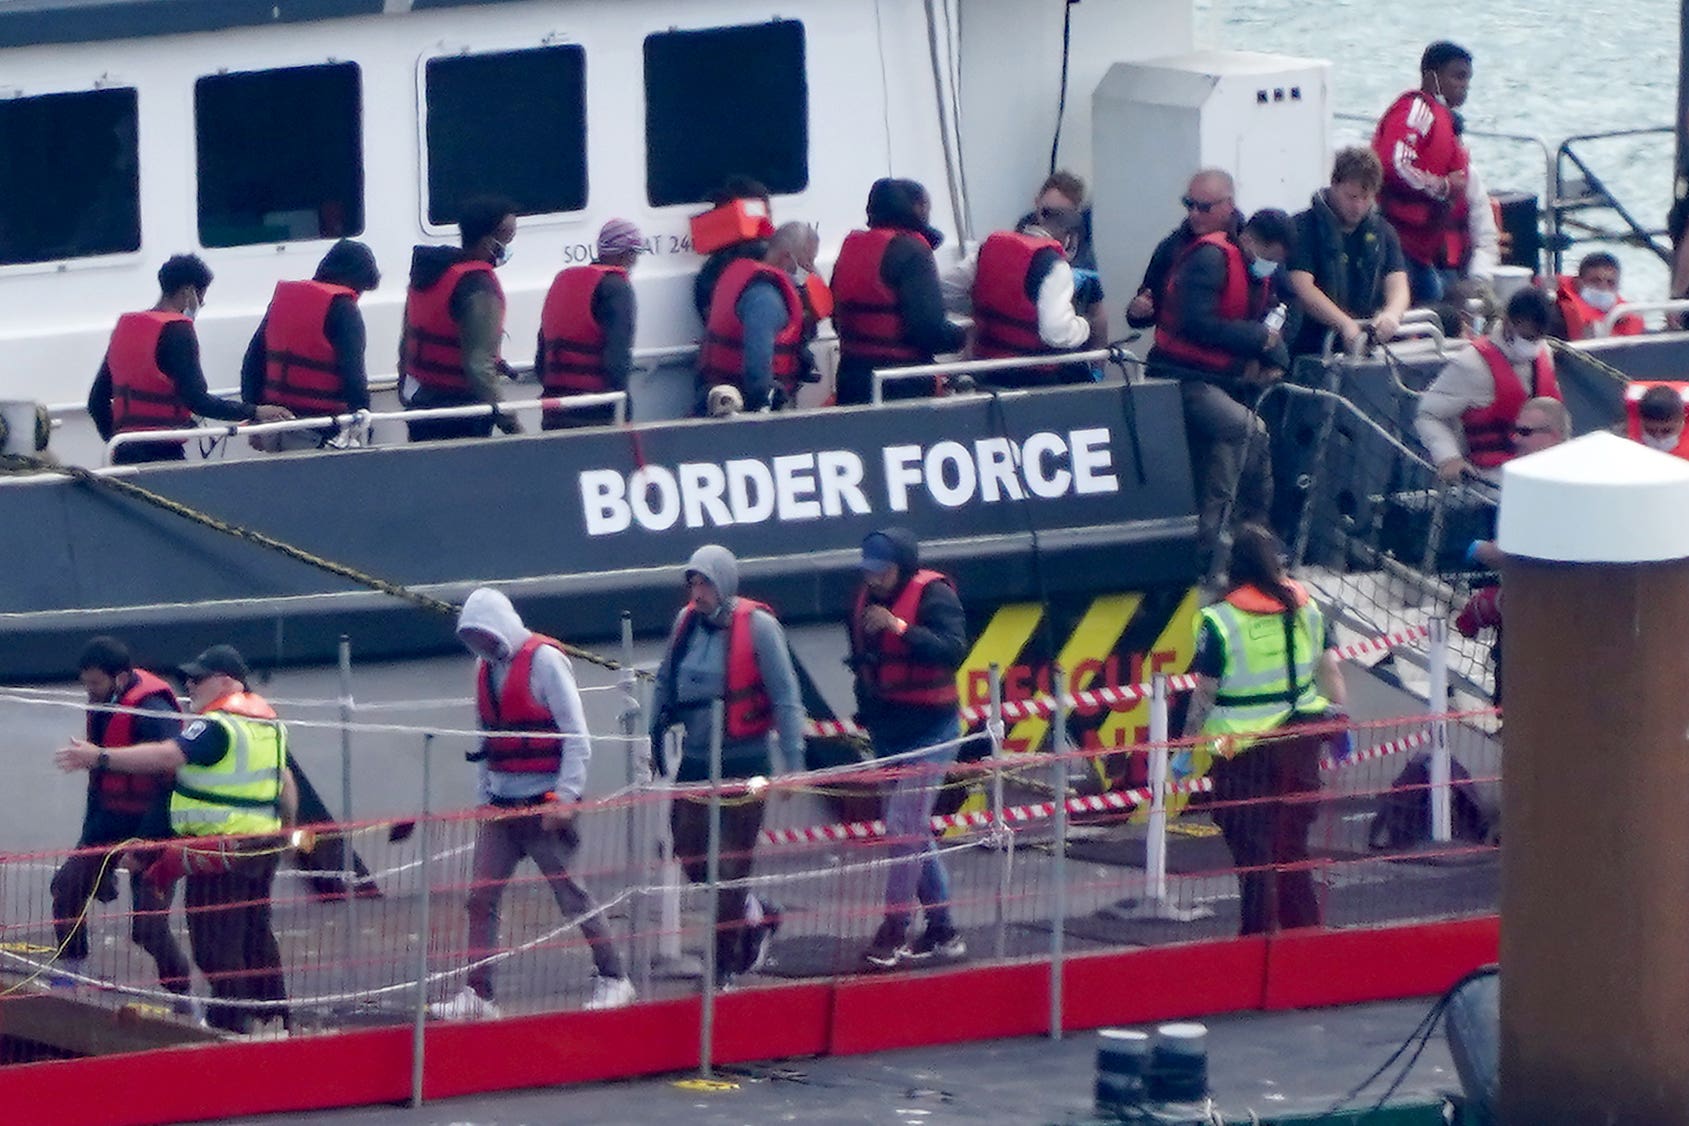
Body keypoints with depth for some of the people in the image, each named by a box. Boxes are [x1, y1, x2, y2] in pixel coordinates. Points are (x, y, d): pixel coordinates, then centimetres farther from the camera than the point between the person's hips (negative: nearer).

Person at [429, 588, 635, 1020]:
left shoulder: (543, 659, -9)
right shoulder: (485, 667, 12)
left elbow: (576, 735, -11)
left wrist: (566, 796, -16)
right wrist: (484, 796, 12)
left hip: (544, 803, -7)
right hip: (501, 804, 7)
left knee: (570, 894, -3)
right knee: (481, 897, -1)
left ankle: (613, 979, 10)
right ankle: (477, 994, -1)